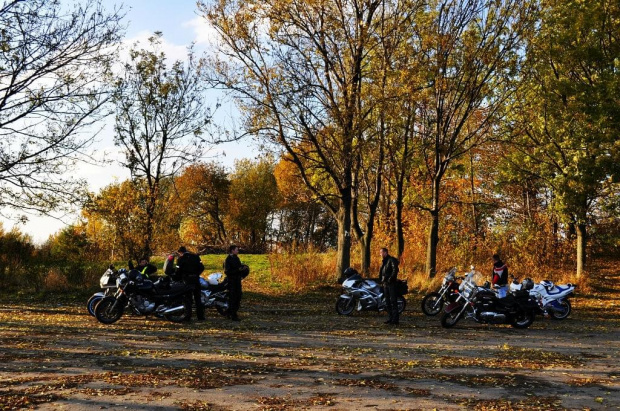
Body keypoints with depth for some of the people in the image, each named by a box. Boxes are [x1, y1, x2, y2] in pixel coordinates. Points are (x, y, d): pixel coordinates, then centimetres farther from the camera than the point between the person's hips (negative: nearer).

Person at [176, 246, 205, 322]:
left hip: (187, 279, -4)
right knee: (197, 298, 10)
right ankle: (200, 316, 10)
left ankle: (188, 316, -3)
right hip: (196, 279, 4)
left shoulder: (181, 259, -3)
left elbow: (178, 271, -6)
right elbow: (202, 268, 3)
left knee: (188, 298, 1)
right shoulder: (196, 256, 8)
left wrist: (179, 278, 11)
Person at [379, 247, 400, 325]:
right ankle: (390, 318, 17)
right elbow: (381, 271, 26)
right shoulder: (384, 261, 19)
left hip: (391, 283, -9)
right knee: (387, 301, 11)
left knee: (393, 301, -9)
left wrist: (390, 279, -20)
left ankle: (395, 319, -10)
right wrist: (381, 280, 14)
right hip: (385, 284, 9)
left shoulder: (392, 260, -9)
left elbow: (395, 270, -19)